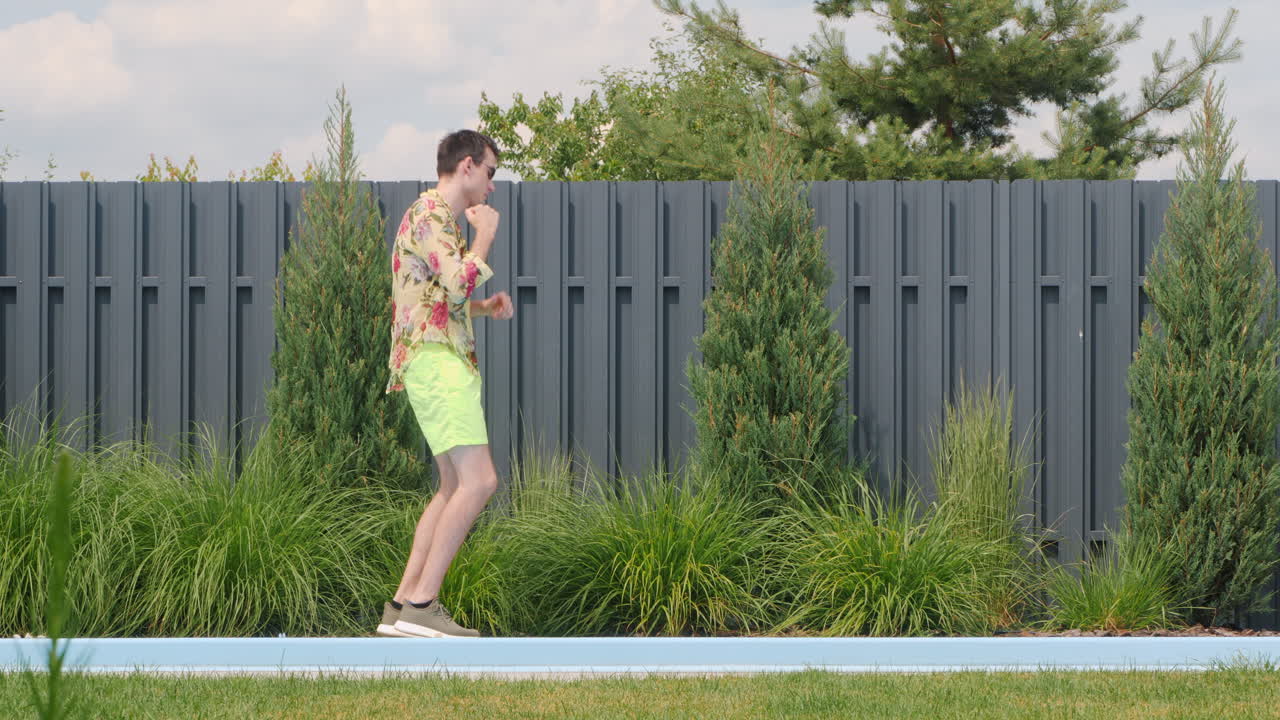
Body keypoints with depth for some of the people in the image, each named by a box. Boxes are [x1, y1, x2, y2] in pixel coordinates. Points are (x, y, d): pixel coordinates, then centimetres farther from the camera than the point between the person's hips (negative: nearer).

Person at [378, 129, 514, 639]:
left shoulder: (438, 216, 22)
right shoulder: (430, 213, -10)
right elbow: (460, 284, -23)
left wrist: (486, 307, 15)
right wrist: (486, 234, -8)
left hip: (446, 362, 11)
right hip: (436, 361, -11)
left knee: (454, 487, 11)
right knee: (479, 481, -16)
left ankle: (402, 607, 8)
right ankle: (421, 605, -17)